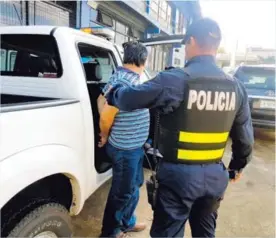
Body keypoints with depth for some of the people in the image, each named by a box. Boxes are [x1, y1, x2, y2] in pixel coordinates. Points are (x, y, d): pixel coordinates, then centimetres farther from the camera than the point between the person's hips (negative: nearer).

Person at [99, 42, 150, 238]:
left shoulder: (131, 78, 6)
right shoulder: (123, 81, -24)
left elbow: (102, 100, 13)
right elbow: (106, 116, -23)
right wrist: (105, 137, -4)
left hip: (135, 146, 9)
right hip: (125, 148, -9)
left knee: (134, 186, 24)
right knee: (123, 192, 9)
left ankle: (127, 222, 45)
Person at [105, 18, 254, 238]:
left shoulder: (175, 80, -18)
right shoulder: (236, 87, 1)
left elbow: (128, 99, -11)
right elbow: (245, 137, 7)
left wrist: (113, 92, 12)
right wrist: (238, 166, 24)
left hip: (179, 173, -5)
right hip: (215, 175, 6)